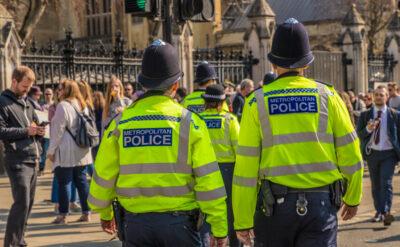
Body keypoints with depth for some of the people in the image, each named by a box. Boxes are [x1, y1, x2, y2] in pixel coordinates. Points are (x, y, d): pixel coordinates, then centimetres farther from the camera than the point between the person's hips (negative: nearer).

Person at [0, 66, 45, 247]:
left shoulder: (27, 103, 19)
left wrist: (38, 130, 5)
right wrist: (26, 131, -17)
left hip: (33, 160, 8)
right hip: (17, 161, -8)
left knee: (28, 203, 11)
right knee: (22, 203, -12)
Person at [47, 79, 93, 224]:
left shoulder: (63, 106, -12)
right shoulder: (83, 106, 13)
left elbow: (58, 130, -13)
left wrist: (51, 150, -7)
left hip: (66, 152, -7)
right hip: (82, 152, 7)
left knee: (64, 182, -1)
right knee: (81, 181, 10)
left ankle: (63, 215, 3)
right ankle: (86, 213, 11)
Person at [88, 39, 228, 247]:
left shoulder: (121, 123, 0)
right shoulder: (189, 122, -6)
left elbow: (103, 175, 7)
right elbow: (208, 179, -8)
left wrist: (105, 213, 25)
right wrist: (219, 228, -1)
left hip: (136, 222, 2)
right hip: (178, 221, -2)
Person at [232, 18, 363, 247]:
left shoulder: (257, 102, -1)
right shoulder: (327, 97, 1)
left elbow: (246, 166, -3)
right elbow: (350, 154, 4)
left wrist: (243, 220, 3)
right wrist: (353, 198, 20)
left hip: (274, 204, 0)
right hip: (320, 203, 0)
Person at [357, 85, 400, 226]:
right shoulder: (365, 115, 3)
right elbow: (359, 134, -1)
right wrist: (368, 129, -22)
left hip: (388, 154, -3)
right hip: (372, 153, 3)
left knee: (386, 183, -14)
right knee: (375, 184, 10)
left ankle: (386, 212, -17)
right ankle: (379, 212, 19)